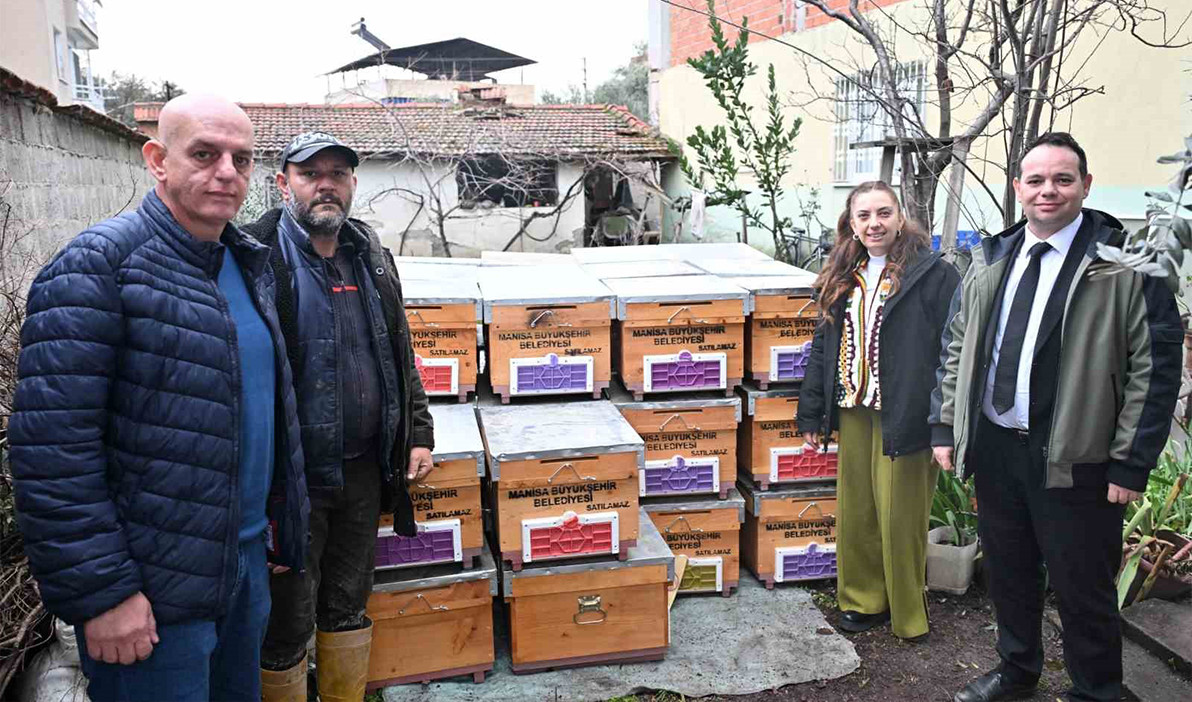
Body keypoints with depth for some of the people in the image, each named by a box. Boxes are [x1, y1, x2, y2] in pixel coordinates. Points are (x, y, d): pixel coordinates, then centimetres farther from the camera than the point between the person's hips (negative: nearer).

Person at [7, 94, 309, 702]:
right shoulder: (98, 266, -14)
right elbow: (52, 447, -19)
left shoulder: (249, 265, 10)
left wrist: (283, 524, 16)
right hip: (151, 592, -7)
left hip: (247, 562, 7)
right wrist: (99, 592, -20)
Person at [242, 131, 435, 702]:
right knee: (288, 620, 9)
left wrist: (418, 432, 10)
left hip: (363, 469, 6)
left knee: (350, 602, 20)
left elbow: (401, 353, 16)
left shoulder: (372, 256, 10)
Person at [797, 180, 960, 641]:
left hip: (903, 415, -6)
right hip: (854, 413, 6)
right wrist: (812, 414, 11)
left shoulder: (933, 274, -9)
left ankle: (908, 614, 24)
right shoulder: (843, 278, 10)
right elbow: (823, 347, 13)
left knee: (900, 517, 4)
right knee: (855, 512, 14)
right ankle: (863, 599, 32)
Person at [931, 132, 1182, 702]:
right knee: (1007, 572, 19)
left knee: (1082, 589, 8)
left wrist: (1131, 462, -12)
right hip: (993, 447, 5)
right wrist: (946, 426, 8)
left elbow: (1156, 366, -10)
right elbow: (955, 347, 13)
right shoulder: (991, 260, 8)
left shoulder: (1126, 263, -8)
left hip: (1075, 461, -5)